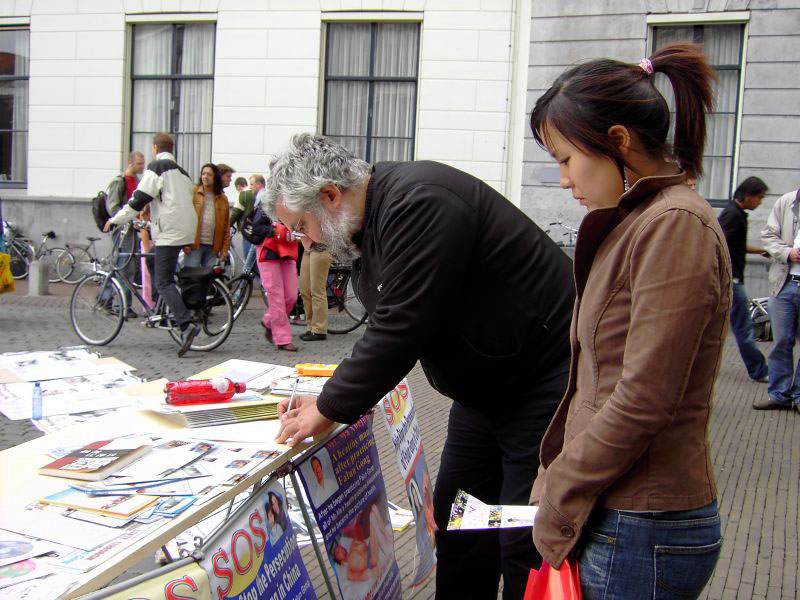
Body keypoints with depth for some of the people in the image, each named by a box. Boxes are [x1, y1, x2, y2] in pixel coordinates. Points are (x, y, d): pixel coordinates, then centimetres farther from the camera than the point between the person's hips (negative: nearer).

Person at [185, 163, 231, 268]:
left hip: (213, 247, 3)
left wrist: (225, 249, 3)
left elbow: (226, 227, 10)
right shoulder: (192, 192, 4)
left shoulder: (223, 199, 11)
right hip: (194, 244, -3)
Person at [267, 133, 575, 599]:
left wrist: (330, 408, -17)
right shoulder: (372, 224, 8)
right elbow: (388, 331, 13)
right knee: (456, 526, 16)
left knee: (526, 551, -2)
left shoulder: (418, 203, -24)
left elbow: (401, 329, -27)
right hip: (485, 391, 10)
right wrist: (332, 399, 1)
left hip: (545, 386, -10)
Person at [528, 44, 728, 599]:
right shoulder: (633, 224, 12)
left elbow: (641, 404, -21)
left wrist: (556, 505, -12)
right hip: (616, 517, 8)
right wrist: (554, 481, 10)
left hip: (643, 532, -8)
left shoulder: (675, 225, -17)